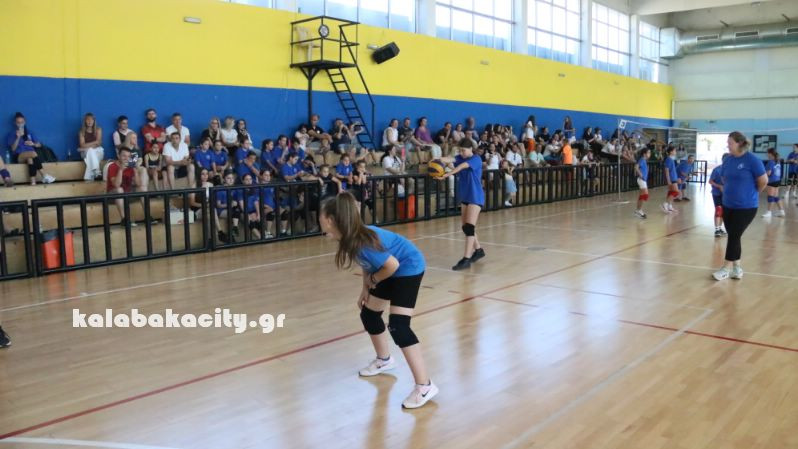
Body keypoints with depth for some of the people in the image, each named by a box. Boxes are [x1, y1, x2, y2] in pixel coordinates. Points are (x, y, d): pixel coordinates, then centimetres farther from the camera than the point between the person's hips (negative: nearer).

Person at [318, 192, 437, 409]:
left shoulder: (363, 241, -34)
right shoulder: (351, 238, -8)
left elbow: (392, 265, -27)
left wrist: (373, 281, -11)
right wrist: (365, 289, 3)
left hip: (409, 268, -10)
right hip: (392, 270, 10)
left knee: (398, 326, -17)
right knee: (368, 314, 17)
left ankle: (425, 386, -12)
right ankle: (384, 360, 41)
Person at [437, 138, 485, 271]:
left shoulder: (476, 159, -11)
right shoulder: (461, 158, 6)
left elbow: (462, 166, -29)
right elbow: (450, 159, -16)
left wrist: (448, 174, -43)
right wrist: (439, 160, -39)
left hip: (475, 197, -8)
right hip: (465, 197, 8)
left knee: (469, 227, -15)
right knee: (465, 227, 14)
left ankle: (466, 259, -18)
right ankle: (478, 250, 33)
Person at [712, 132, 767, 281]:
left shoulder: (752, 160, -14)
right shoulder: (728, 160, 3)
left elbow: (763, 181, -10)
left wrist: (751, 193, 4)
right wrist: (732, 191, 10)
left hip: (746, 207, -6)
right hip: (728, 205, 6)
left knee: (734, 236, -4)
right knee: (733, 236, 10)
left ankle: (727, 268, 6)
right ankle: (736, 268, 20)